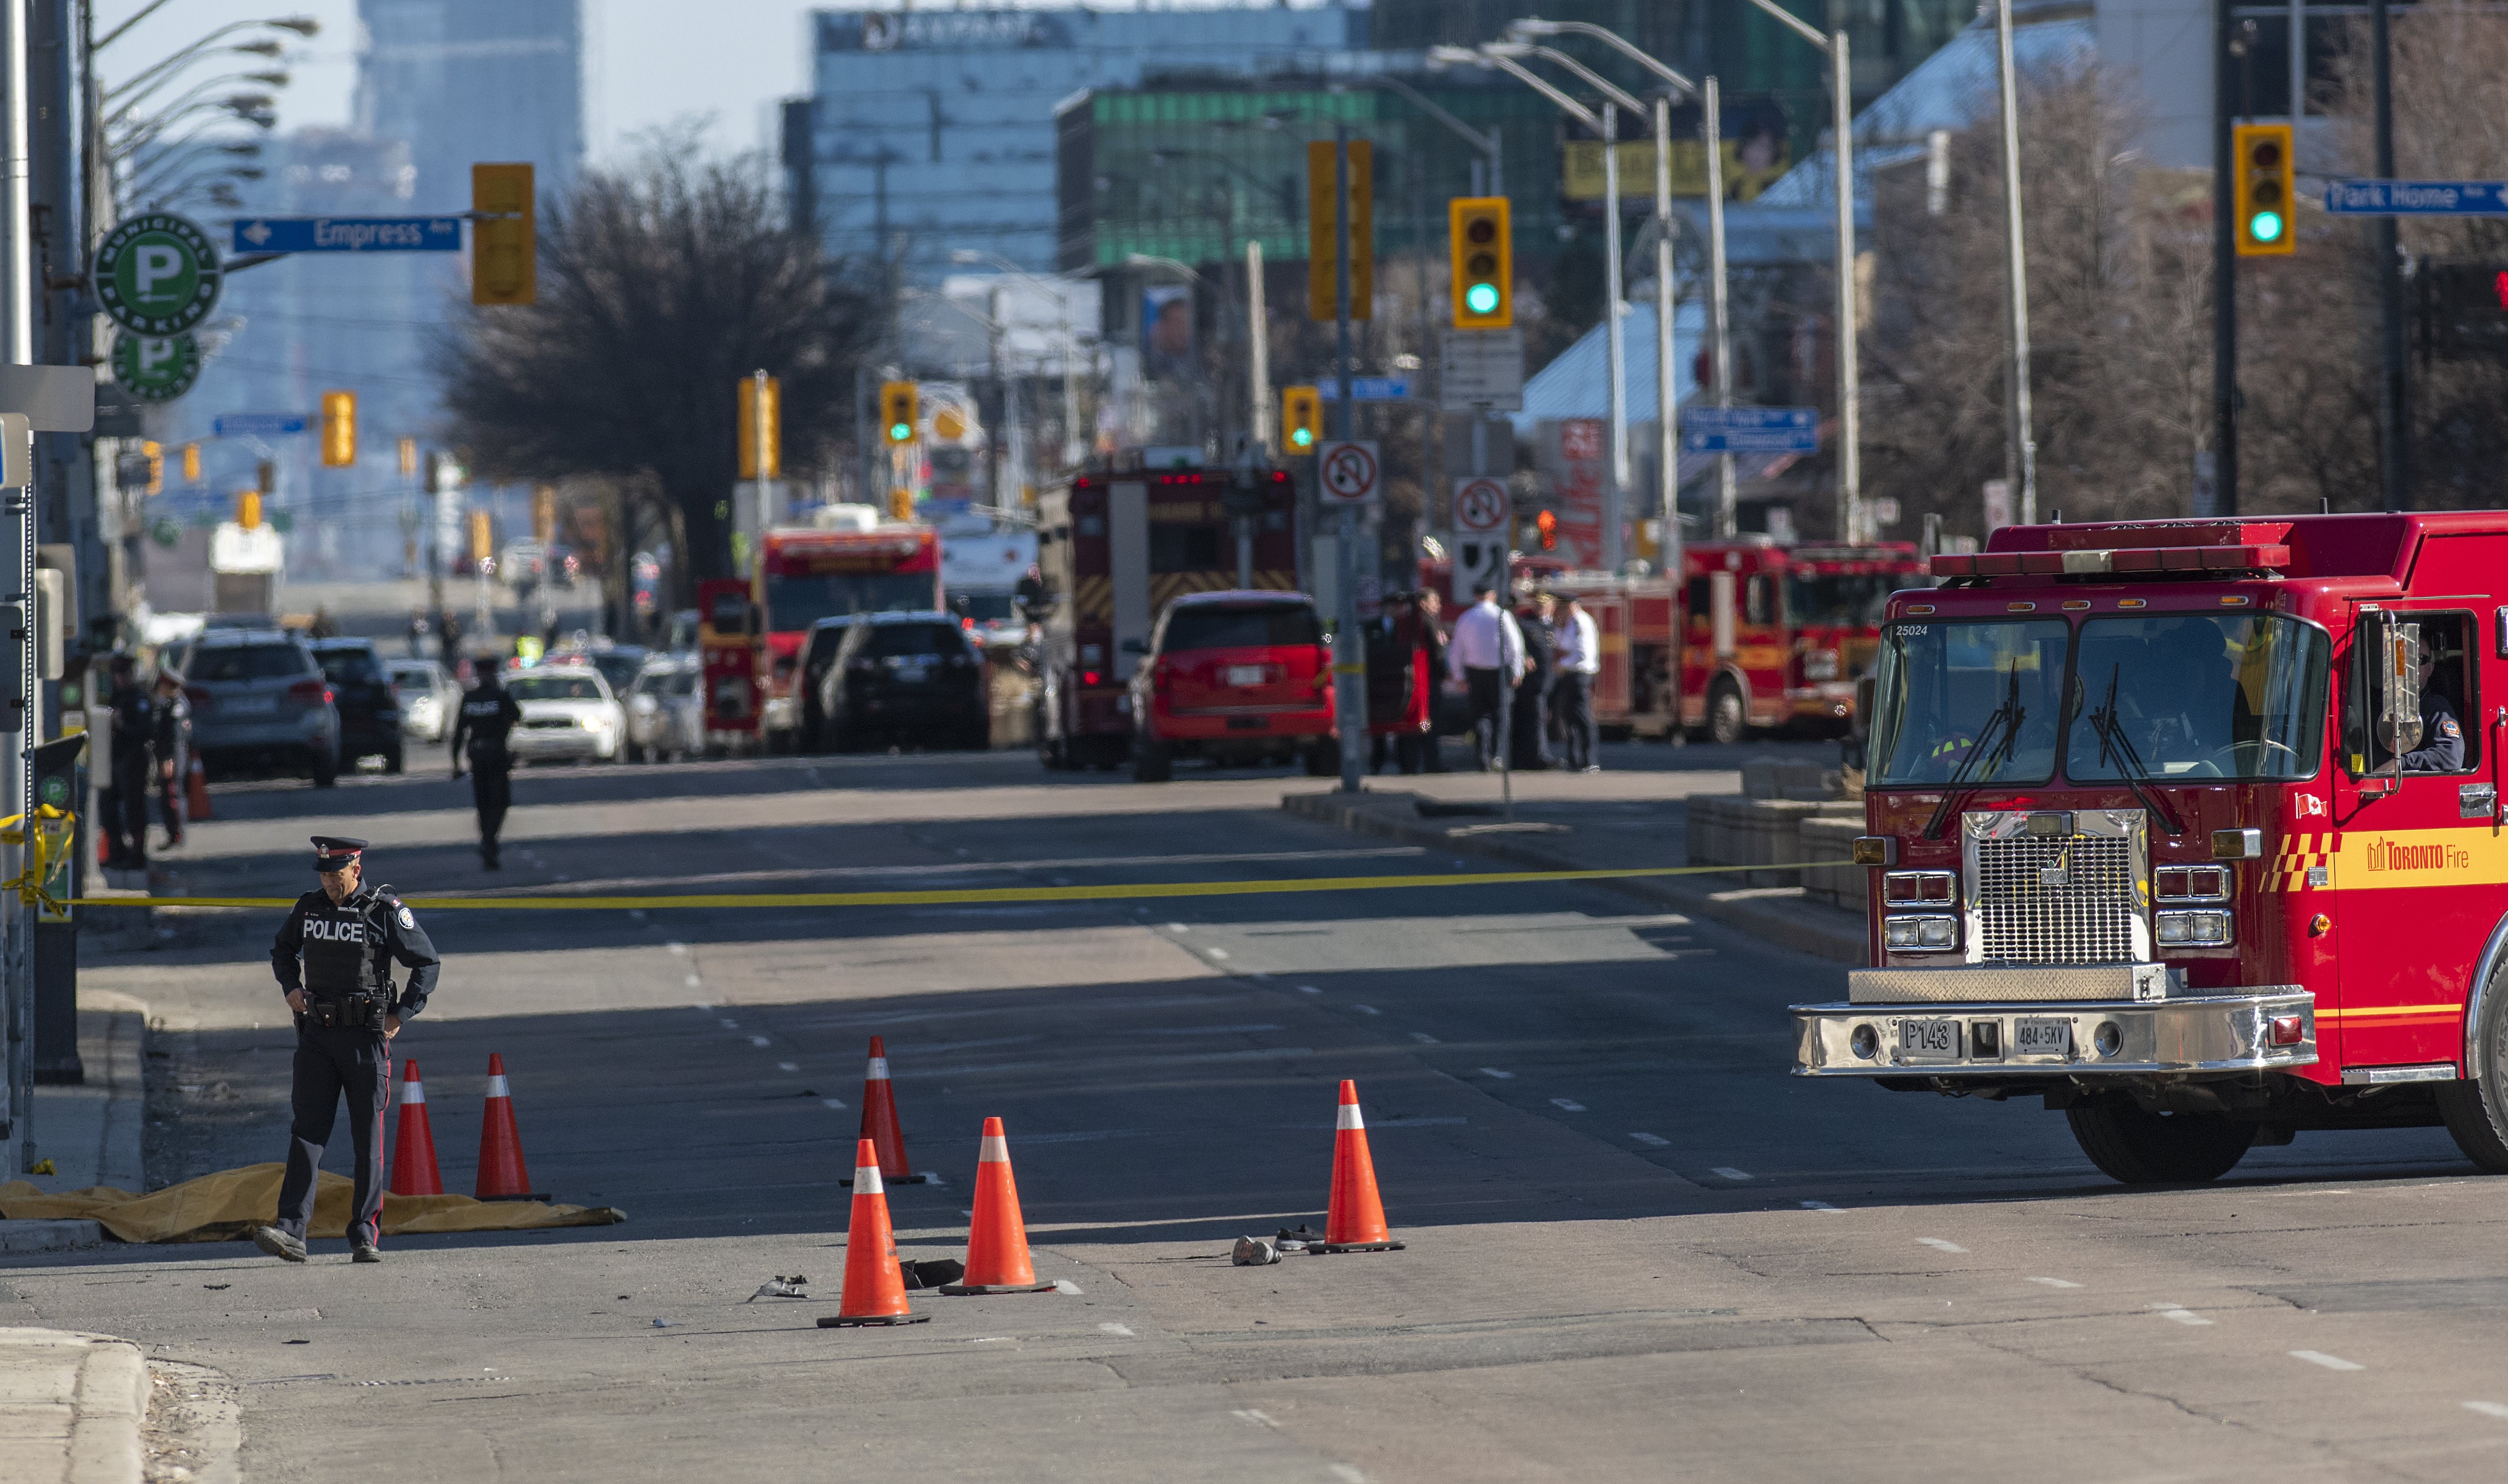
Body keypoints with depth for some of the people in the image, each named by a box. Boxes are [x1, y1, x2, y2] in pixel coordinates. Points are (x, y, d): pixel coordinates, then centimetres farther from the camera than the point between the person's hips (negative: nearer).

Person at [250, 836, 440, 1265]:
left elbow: (426, 964, 1)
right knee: (307, 1132, -6)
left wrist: (401, 1014, -7)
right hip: (317, 1036, 3)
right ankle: (291, 1232, -13)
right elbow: (283, 950, 26)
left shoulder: (387, 912, -5)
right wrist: (291, 987, 7)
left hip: (366, 1036, -3)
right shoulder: (308, 909, 7)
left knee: (368, 1140, 1)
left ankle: (366, 1237, 5)